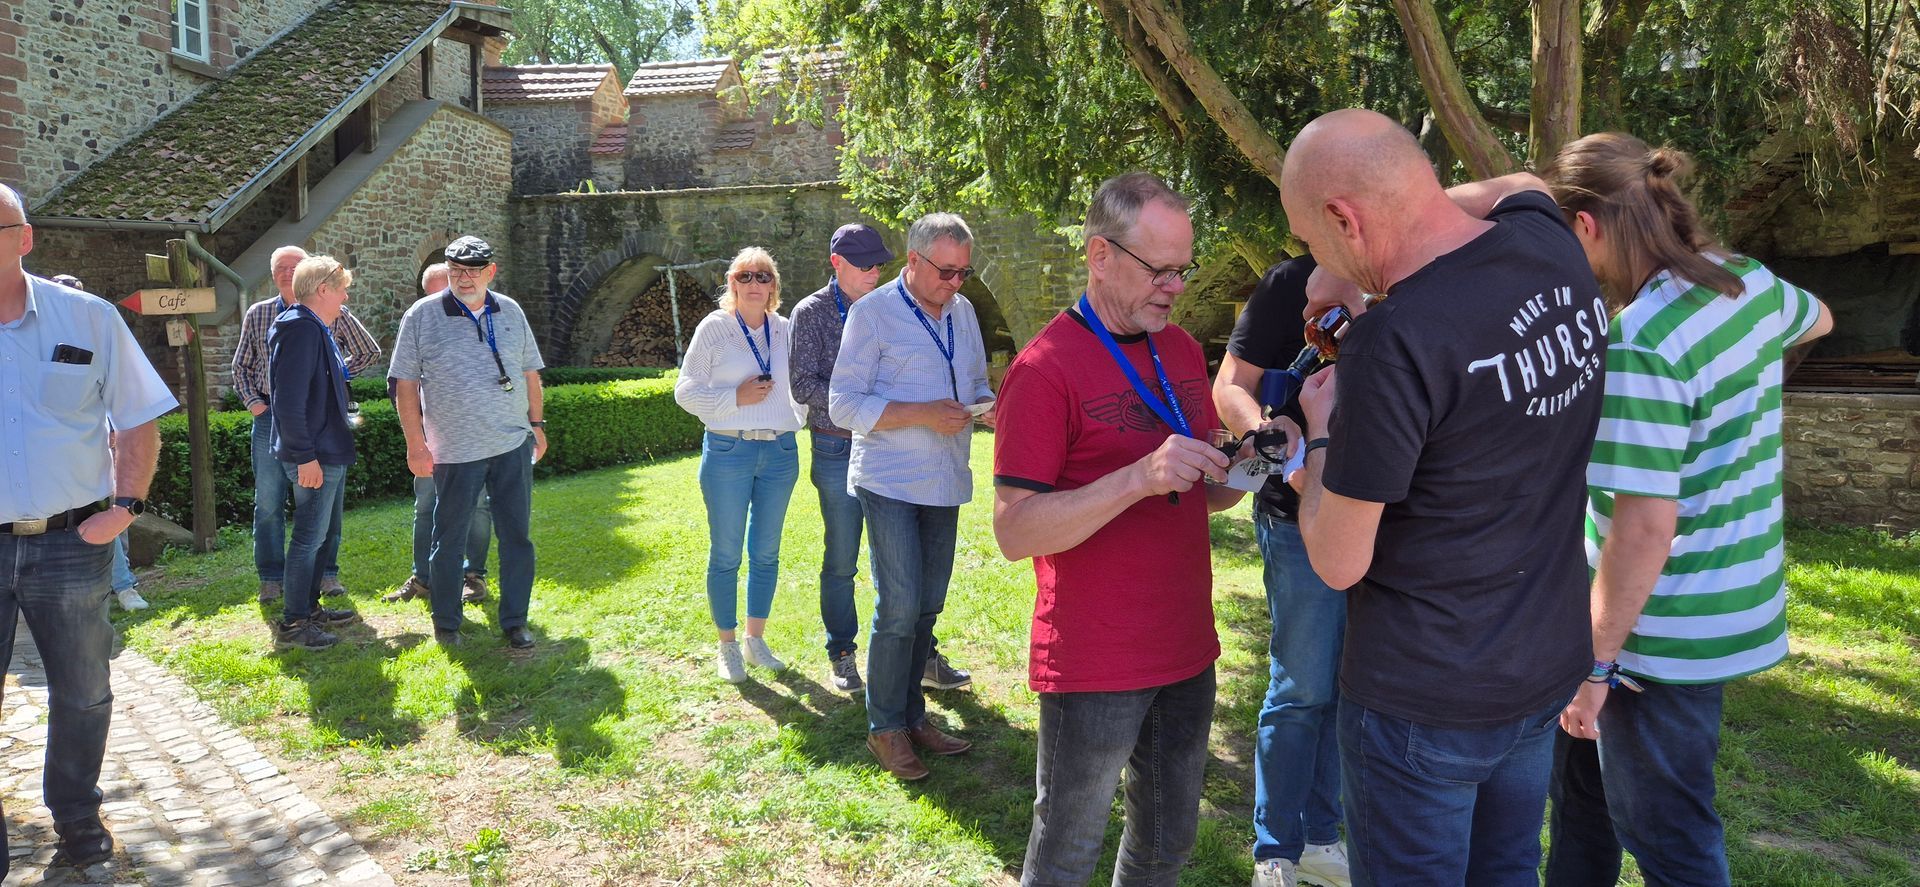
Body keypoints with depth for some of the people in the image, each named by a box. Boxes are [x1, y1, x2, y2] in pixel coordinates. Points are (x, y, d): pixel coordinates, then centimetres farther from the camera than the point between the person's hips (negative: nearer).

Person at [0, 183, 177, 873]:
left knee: (83, 696, 13)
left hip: (71, 541, 1)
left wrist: (125, 507, -4)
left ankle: (78, 818, 33)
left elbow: (139, 421, 5)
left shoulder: (88, 318, 0)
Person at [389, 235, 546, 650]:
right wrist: (415, 443, -7)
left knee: (516, 536, 6)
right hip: (455, 450, -3)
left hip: (513, 445, 3)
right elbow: (405, 383, -3)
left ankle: (515, 622, 17)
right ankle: (446, 623, 23)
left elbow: (529, 371, 16)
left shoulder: (510, 312, 7)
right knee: (450, 540, 7)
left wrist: (537, 423, 14)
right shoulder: (421, 316, -3)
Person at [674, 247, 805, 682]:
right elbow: (686, 391, -4)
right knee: (725, 555, 4)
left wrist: (802, 420, 5)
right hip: (728, 452, -3)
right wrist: (736, 397, -15)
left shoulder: (786, 330, 6)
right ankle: (727, 646, 18)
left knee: (766, 553, 12)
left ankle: (756, 639, 27)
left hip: (780, 451, 4)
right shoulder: (713, 328, -4)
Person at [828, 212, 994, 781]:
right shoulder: (872, 313, -8)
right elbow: (844, 405, -11)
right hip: (890, 483, -6)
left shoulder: (962, 312, 11)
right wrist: (921, 414, -21)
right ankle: (885, 728, 8)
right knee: (899, 608, -7)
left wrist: (986, 408, -4)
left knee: (927, 606, 12)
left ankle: (911, 714, 25)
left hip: (945, 482, 6)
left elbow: (977, 384, 21)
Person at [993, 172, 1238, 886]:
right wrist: (1139, 478, -29)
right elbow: (1014, 531, -19)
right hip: (1094, 669, -6)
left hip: (1187, 653, 7)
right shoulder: (1046, 367, -14)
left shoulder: (1182, 350, 8)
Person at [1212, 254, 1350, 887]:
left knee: (1346, 691, 14)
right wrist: (1266, 431, -30)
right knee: (1302, 692, 2)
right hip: (1300, 519, -6)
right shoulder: (1295, 283, -8)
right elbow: (1230, 386, -10)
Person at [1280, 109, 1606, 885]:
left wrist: (1322, 433, -4)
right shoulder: (1549, 239, -6)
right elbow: (1514, 188, 22)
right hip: (1547, 672, 8)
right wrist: (1380, 244, 14)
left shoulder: (1394, 342, -28)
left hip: (1422, 701, -7)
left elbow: (1338, 563, -19)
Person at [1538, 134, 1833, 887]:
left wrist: (1595, 660, -18)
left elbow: (1646, 525, -27)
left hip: (1667, 636, -9)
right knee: (1583, 775, 25)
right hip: (1736, 598, 9)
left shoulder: (1638, 343, -26)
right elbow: (1816, 319, 26)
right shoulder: (1750, 282, 0)